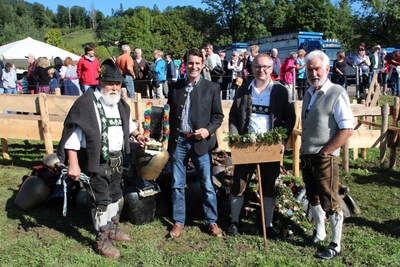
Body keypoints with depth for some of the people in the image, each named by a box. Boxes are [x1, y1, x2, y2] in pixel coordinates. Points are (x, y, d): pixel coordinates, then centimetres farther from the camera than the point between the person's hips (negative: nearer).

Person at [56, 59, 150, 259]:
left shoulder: (120, 104, 6)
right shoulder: (86, 103, -18)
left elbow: (127, 122, 24)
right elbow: (73, 132, -20)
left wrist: (136, 134, 3)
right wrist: (73, 164, -24)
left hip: (116, 160, 8)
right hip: (95, 162, -7)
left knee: (115, 196, 20)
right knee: (102, 200, 0)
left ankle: (113, 229, 40)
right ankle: (102, 240, 17)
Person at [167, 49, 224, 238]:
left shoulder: (211, 88, -1)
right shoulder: (175, 87, 6)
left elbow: (218, 115, 0)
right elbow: (170, 113, 12)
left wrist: (208, 130, -16)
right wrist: (170, 135, 4)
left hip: (200, 142, -2)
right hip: (178, 141, 3)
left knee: (207, 185, 5)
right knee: (177, 185, 9)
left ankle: (212, 222, 21)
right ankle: (178, 222, 24)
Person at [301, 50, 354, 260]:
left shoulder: (337, 94, -13)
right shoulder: (309, 94, 9)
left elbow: (347, 130, -18)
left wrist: (324, 152, -15)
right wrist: (305, 151, 10)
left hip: (325, 158, -7)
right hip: (306, 156, 7)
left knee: (329, 202, 3)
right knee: (313, 198, 18)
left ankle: (336, 245, 19)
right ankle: (319, 233, 37)